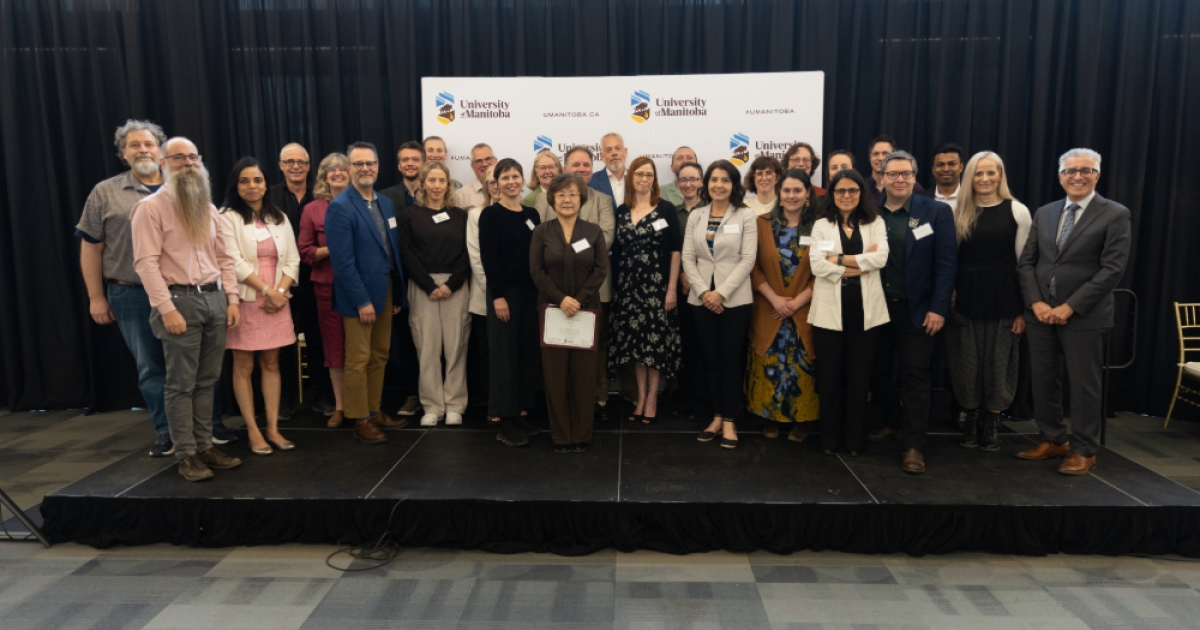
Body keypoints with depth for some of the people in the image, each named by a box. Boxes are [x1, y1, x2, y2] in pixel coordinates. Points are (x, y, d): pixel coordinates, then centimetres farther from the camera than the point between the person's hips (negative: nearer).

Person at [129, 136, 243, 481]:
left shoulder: (208, 208, 16)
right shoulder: (151, 207, -4)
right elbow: (146, 262, -12)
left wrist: (232, 299, 7)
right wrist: (167, 308, -18)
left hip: (214, 299, 6)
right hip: (180, 300, -6)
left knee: (207, 380, 10)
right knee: (181, 383, 0)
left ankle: (205, 446, 18)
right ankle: (186, 454, 7)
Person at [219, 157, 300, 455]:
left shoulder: (280, 218, 11)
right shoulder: (228, 218, -3)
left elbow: (292, 261, 7)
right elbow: (235, 263, -12)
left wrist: (279, 291, -8)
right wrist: (267, 291, -14)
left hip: (277, 302, 4)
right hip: (245, 301, -4)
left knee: (271, 364, 8)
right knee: (244, 366, 2)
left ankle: (273, 428, 13)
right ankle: (253, 430, 10)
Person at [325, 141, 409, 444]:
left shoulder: (386, 203, 10)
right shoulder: (340, 207, -12)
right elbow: (342, 261, -18)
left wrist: (399, 293, 9)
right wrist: (362, 301, -19)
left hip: (386, 292, 7)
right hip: (360, 296, -7)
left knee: (380, 356, 15)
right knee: (358, 360, 3)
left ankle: (375, 411, 27)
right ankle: (360, 420, 14)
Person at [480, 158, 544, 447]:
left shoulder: (532, 214, 10)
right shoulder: (490, 214, -5)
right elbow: (488, 258, -11)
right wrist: (498, 295, -17)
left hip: (530, 292, 6)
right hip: (504, 292, -6)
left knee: (529, 353, 9)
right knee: (504, 354, -1)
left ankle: (521, 412, 19)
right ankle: (505, 421, 6)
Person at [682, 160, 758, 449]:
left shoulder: (745, 216, -2)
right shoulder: (695, 215, 7)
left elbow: (748, 259, -8)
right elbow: (688, 257, 3)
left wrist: (721, 292, -14)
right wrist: (703, 291, -9)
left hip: (735, 298, -3)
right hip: (702, 298, 3)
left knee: (731, 361, 1)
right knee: (711, 360, 8)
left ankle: (730, 421, 10)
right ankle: (716, 417, 18)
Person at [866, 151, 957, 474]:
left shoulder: (937, 212, -2)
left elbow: (946, 262, -6)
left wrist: (938, 308, -12)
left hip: (916, 308, -3)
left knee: (915, 375, 1)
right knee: (877, 370, 12)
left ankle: (913, 444, 7)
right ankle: (893, 422, 33)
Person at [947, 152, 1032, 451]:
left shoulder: (1017, 211, -1)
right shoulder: (959, 211, 7)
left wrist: (1023, 308, -3)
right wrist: (948, 295, 0)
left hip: (1003, 298, -2)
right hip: (965, 297, 2)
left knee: (998, 362, 6)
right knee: (967, 362, 7)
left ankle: (992, 422, 21)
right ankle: (971, 418, 23)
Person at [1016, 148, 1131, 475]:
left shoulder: (1115, 214, -4)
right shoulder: (1044, 213, 11)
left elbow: (1113, 269, -11)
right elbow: (1026, 262, 8)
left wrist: (1070, 307, -16)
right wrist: (1035, 302, -7)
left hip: (1084, 316, -4)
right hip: (1040, 312, 5)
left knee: (1084, 384, 4)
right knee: (1043, 380, 10)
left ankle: (1084, 450, 18)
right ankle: (1054, 440, 25)